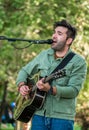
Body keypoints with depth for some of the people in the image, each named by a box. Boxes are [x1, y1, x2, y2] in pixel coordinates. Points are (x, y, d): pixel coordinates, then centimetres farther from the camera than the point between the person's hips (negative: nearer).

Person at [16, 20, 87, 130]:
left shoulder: (78, 62, -5)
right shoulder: (44, 55, 12)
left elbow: (74, 90, -14)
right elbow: (24, 71, 22)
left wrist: (50, 89, -27)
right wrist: (21, 85, 1)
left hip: (62, 118, -4)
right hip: (39, 114, 4)